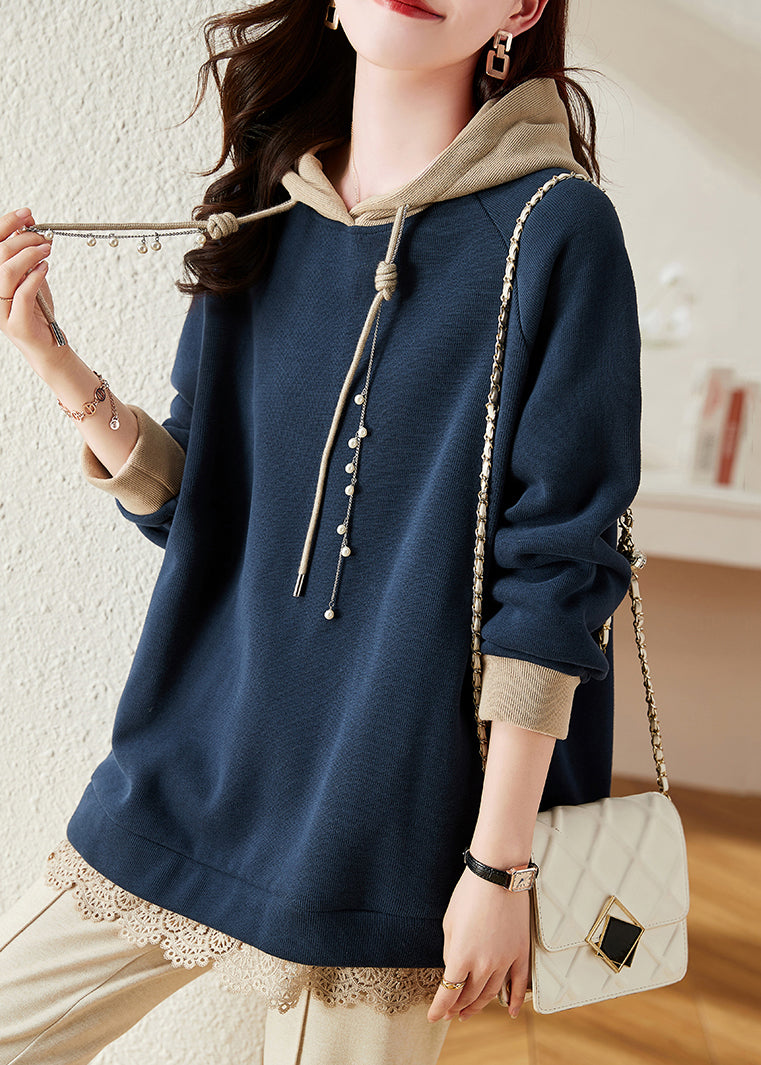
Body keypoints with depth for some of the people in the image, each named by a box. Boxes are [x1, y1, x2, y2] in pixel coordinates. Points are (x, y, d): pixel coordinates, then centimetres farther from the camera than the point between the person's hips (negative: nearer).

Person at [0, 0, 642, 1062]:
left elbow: (554, 575, -12)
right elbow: (194, 502, 8)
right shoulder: (266, 218, 5)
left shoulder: (554, 229, -11)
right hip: (192, 777, 5)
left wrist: (499, 865, -11)